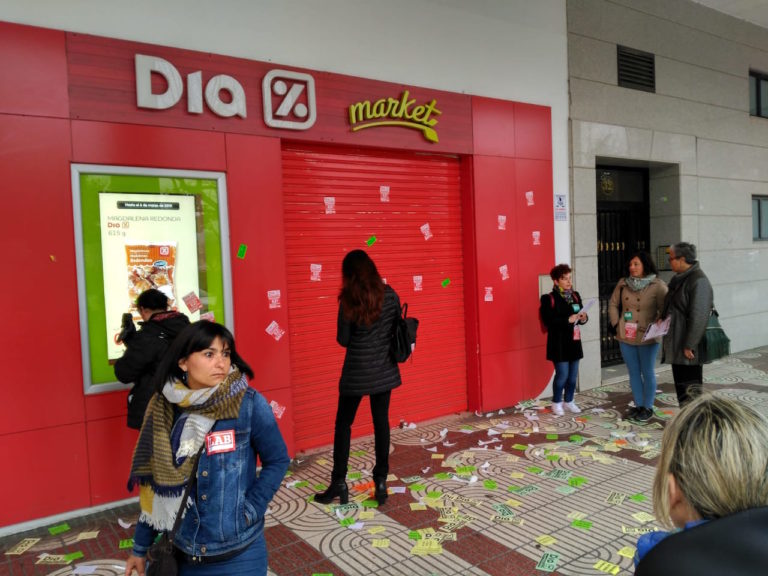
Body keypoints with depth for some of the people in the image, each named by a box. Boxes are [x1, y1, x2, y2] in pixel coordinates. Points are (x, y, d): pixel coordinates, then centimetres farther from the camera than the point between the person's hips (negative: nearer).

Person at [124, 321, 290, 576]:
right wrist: (140, 548, 7)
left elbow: (277, 461, -5)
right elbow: (154, 483, 2)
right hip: (181, 553, 3)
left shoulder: (249, 404, -16)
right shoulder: (163, 408, -7)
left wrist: (250, 511, -13)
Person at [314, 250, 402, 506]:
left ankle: (339, 483, 16)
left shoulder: (349, 300, -13)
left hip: (357, 371, -3)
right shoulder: (390, 295, -3)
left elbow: (343, 340, -9)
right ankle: (381, 482, 17)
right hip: (384, 369, 3)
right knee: (381, 422, 12)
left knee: (343, 423, 11)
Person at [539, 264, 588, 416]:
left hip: (574, 341, 6)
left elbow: (581, 316, 16)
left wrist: (583, 318, -7)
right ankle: (556, 402, 16)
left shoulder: (575, 296, 10)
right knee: (562, 374, -3)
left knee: (573, 375, 12)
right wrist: (568, 320, -24)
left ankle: (569, 401, 29)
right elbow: (548, 321, -19)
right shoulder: (549, 299, -10)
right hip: (559, 343, -6)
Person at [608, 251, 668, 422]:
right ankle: (638, 405, 26)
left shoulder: (657, 285, -9)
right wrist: (616, 324, 3)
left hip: (647, 338, -4)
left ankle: (648, 407, 21)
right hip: (626, 337, 4)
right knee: (633, 373, 13)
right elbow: (613, 304, 12)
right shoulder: (623, 283, 5)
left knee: (648, 373, 7)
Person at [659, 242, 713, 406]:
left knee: (691, 387, -3)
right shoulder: (679, 279, 13)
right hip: (676, 344, 10)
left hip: (689, 347, -10)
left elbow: (699, 317, -20)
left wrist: (689, 345, -21)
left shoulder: (698, 281, -16)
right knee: (680, 384, 15)